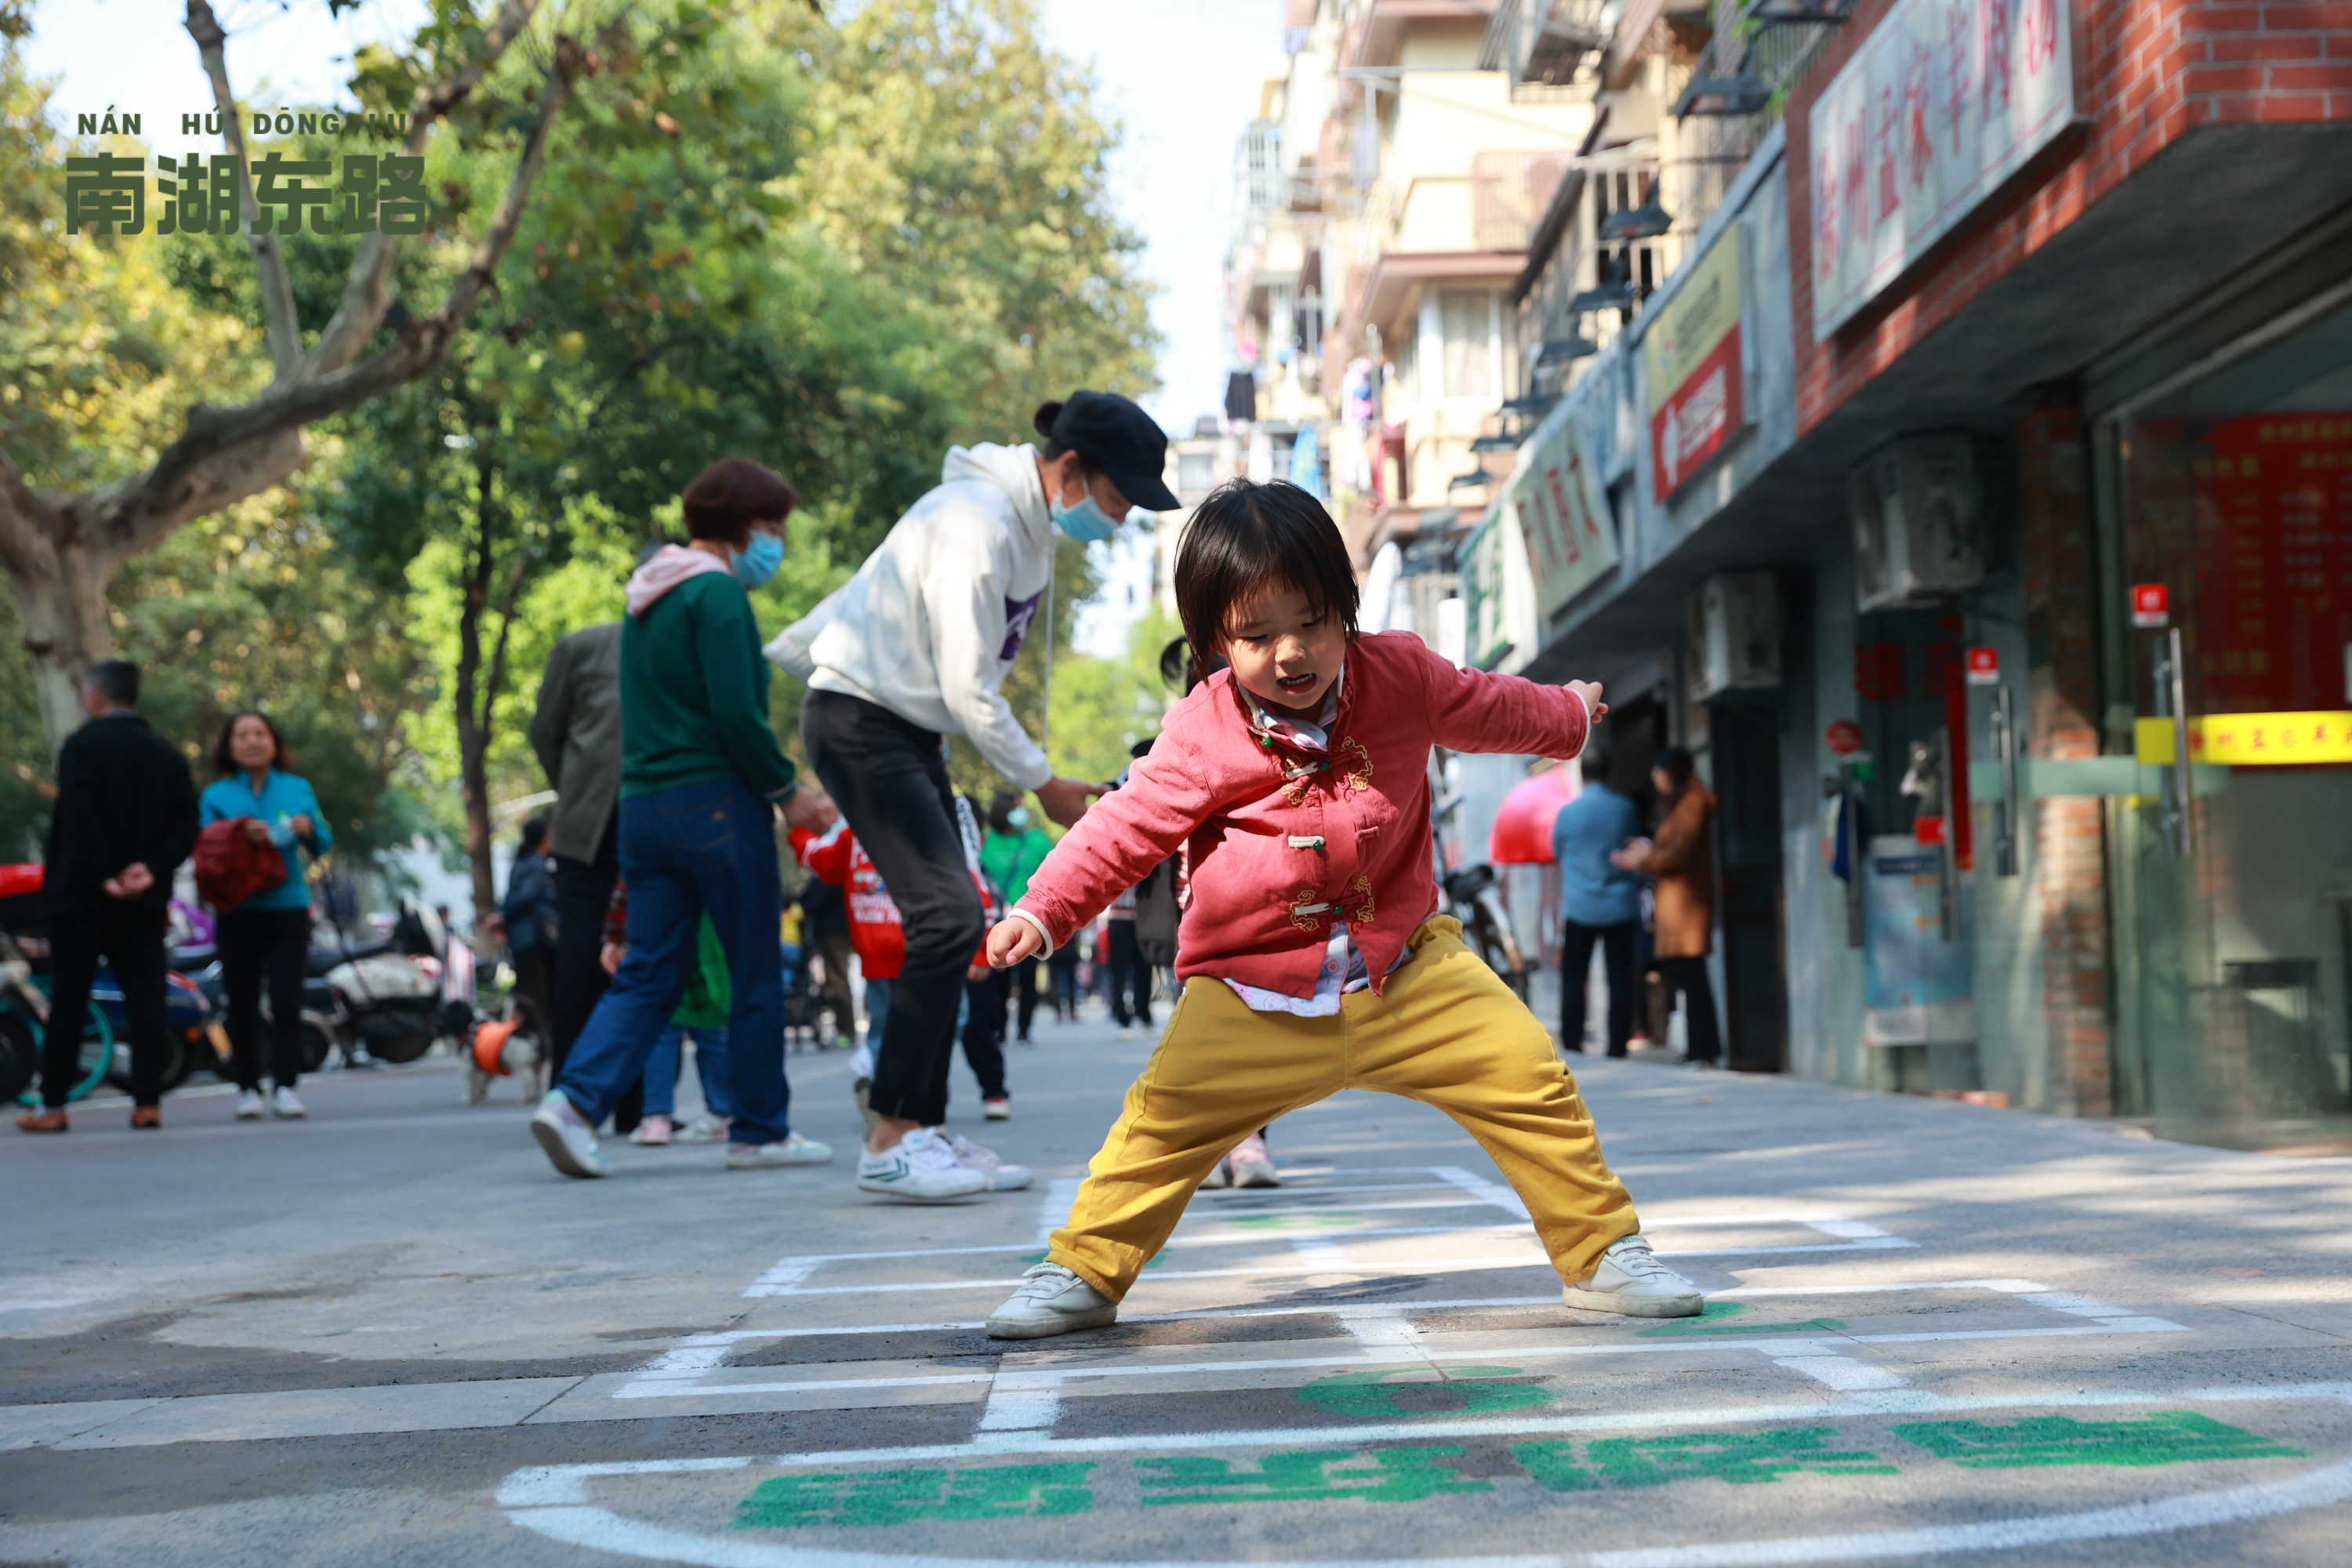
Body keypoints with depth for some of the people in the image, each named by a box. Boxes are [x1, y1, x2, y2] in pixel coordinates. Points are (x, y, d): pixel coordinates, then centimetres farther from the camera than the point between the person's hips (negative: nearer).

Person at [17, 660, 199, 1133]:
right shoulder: (168, 754, 9)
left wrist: (104, 877, -14)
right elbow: (186, 826, 2)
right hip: (146, 900, 4)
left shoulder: (81, 747, -7)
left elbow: (78, 822, -16)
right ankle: (148, 1102, -2)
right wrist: (151, 868, -8)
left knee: (68, 1001, 2)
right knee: (146, 1000, 3)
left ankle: (53, 1105, 6)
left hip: (82, 897, -4)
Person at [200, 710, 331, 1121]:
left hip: (288, 908, 0)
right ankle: (247, 1088, 7)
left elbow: (323, 847, 10)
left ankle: (285, 1087, -5)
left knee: (287, 1001, -9)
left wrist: (309, 829, -12)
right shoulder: (217, 795, 9)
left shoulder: (297, 790, 12)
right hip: (238, 913, 0)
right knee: (242, 1005, -1)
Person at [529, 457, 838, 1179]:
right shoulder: (718, 593, -10)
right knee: (756, 975, 4)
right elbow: (736, 713, -18)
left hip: (643, 805, 8)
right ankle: (759, 1130, 10)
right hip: (716, 801, -8)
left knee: (647, 974, 7)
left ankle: (575, 1097, -11)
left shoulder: (646, 599, 18)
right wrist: (788, 790, -7)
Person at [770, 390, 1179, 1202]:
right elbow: (970, 692, -22)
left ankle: (918, 1132, 10)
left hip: (911, 731, 10)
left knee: (950, 923, 5)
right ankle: (889, 1142, -14)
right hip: (859, 721, -10)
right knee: (948, 916, -18)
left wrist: (807, 646, 22)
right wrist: (1045, 785, -13)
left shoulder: (1029, 525, 9)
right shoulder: (978, 524, -23)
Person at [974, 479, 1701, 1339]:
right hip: (1252, 997, -2)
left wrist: (1568, 713, 36)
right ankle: (1082, 1274, 11)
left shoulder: (1401, 675, -2)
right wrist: (1041, 912, -15)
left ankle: (1602, 1252, 10)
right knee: (1164, 1121, -10)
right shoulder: (1202, 733, -9)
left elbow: (1486, 707, 19)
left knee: (1526, 1072, -6)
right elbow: (1127, 827, -5)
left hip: (1407, 968, 2)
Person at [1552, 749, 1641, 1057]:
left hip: (1579, 908, -1)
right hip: (1620, 907, 1)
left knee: (1573, 978, 6)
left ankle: (1572, 1045, 4)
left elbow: (1557, 851, 11)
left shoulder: (1568, 812, -5)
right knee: (1620, 979, 3)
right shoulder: (1626, 809, -2)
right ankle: (1618, 1046, 1)